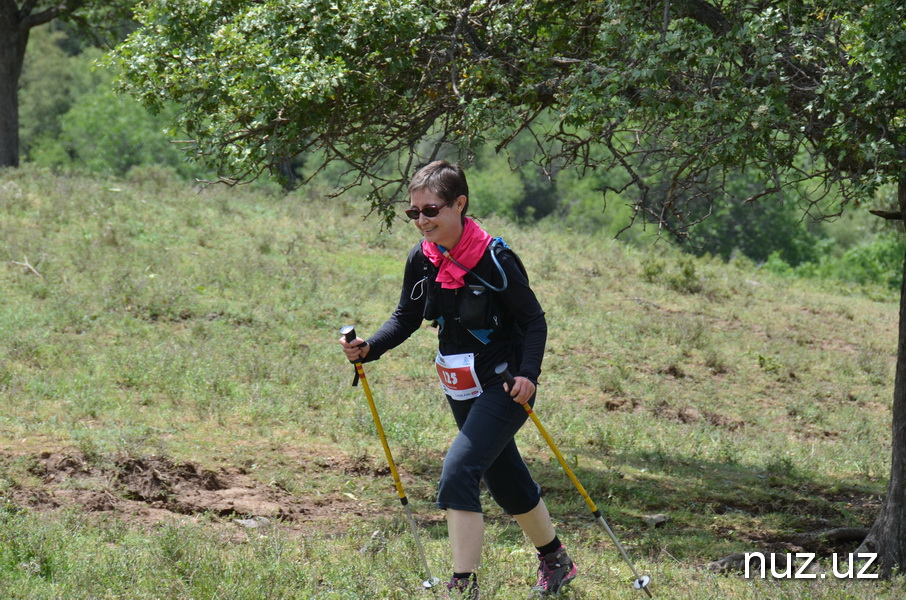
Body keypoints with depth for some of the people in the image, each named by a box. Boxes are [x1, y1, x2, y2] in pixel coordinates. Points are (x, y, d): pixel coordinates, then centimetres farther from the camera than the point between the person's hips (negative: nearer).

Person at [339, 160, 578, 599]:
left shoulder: (493, 258, -20)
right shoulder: (422, 259, -3)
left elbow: (534, 319, -13)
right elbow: (406, 317, 6)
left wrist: (527, 374, -27)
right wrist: (368, 348, -11)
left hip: (504, 388, -7)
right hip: (461, 390, 7)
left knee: (458, 473, -21)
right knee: (506, 481, 20)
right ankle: (555, 563, 42)